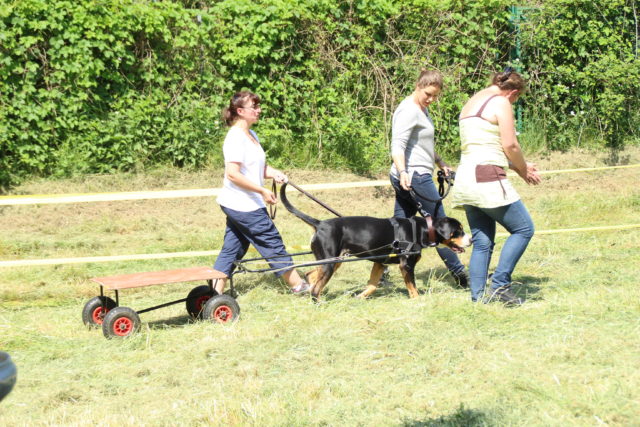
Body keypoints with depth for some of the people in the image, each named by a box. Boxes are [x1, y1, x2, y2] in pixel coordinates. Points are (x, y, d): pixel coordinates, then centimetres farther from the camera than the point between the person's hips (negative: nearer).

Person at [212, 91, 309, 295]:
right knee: (272, 243, 2)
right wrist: (262, 191, -22)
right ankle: (298, 285, 13)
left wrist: (274, 173, 0)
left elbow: (259, 166, 22)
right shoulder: (236, 137, -17)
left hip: (237, 206, 9)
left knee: (232, 250, 9)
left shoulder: (251, 135, 13)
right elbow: (233, 174, -24)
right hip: (244, 206, -9)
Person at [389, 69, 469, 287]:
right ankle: (460, 276, 8)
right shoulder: (409, 110, -15)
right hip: (415, 177, -10)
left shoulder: (422, 109, 17)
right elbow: (397, 146, -23)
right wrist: (402, 172, -35)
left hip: (407, 179, 10)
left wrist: (442, 165, 31)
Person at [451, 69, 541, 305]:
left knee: (482, 242, 10)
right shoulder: (500, 102, -5)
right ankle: (500, 284, -6)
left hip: (466, 177, 9)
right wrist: (524, 170, 8)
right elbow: (510, 145, -10)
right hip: (488, 179, -9)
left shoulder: (471, 103, 22)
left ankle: (477, 297, 5)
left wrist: (518, 166, 22)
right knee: (523, 229, 1)